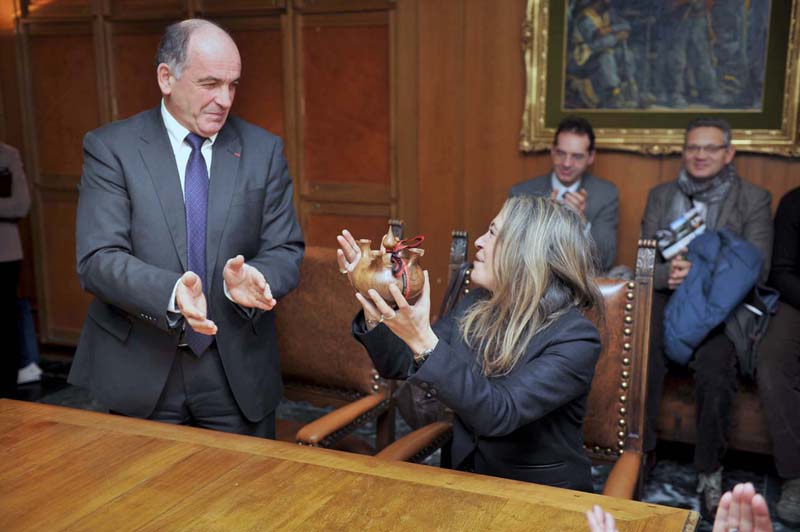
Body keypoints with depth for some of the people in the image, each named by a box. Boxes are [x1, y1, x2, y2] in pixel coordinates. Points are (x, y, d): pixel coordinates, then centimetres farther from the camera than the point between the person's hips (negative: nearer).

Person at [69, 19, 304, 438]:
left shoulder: (263, 149, 1)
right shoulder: (110, 148, -5)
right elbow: (98, 259, -13)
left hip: (238, 371, 2)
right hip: (141, 369, -1)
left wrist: (250, 278, -24)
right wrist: (170, 291, -32)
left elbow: (286, 251, -1)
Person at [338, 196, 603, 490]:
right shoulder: (474, 307, 0)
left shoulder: (576, 338, -19)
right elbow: (399, 365, 4)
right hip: (470, 480, 5)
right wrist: (373, 304, -12)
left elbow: (498, 415, -30)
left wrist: (424, 342, -39)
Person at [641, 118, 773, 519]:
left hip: (719, 307, -1)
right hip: (665, 299, 2)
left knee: (714, 373, -31)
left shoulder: (754, 199, 9)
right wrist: (667, 272, -13)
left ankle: (710, 472, -12)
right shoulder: (660, 196, 17)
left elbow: (756, 268, -2)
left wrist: (700, 273, -18)